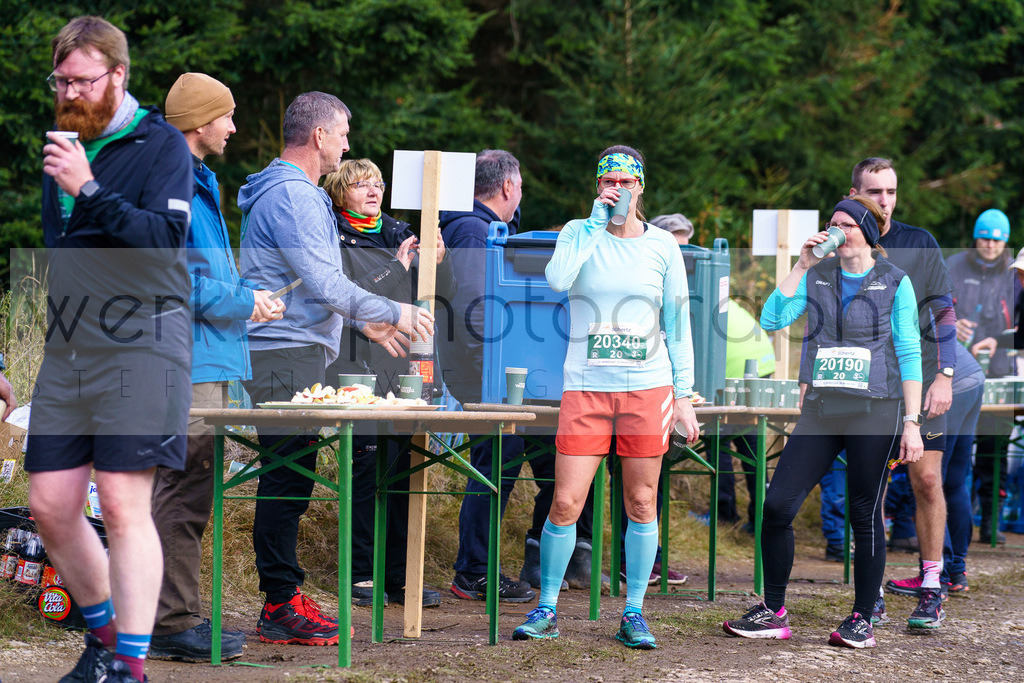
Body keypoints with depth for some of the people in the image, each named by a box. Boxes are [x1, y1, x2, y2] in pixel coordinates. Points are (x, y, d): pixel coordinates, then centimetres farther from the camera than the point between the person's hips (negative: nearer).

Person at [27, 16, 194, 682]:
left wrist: (88, 190, -23)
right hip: (66, 352, 7)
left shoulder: (161, 144, -2)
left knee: (124, 508, -11)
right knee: (51, 507, 4)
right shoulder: (62, 147, 19)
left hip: (140, 346, -7)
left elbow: (166, 241, -16)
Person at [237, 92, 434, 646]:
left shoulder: (295, 193, 22)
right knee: (287, 478, -10)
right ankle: (281, 608, -9)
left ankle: (283, 599, 14)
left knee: (288, 477, 11)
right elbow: (325, 283, -18)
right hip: (287, 356, -11)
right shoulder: (291, 196, -13)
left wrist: (364, 322, 28)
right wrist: (393, 313, -8)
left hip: (291, 354, 11)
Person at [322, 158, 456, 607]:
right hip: (361, 368, -6)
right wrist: (396, 268, -13)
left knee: (405, 468, 4)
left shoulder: (398, 236, 18)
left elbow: (444, 293, 15)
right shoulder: (334, 240, 0)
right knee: (370, 465, -9)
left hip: (404, 367, 6)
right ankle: (361, 574, 0)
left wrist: (439, 261, -5)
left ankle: (400, 575, 11)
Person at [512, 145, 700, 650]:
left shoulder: (662, 245, 6)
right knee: (565, 503, -5)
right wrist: (596, 224, -15)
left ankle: (633, 614, 11)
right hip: (586, 386, -1)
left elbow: (678, 323, 9)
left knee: (641, 503, 2)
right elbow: (557, 279, -17)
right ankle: (546, 610, 8)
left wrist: (682, 396, 4)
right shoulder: (579, 232, 4)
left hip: (648, 386, 1)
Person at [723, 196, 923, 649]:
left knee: (865, 514, 1)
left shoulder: (894, 283, 1)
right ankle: (773, 614, 7)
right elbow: (772, 319, -2)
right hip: (821, 409, 4)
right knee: (777, 505, -4)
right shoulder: (817, 276, 10)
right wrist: (802, 265, -6)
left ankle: (862, 620, 12)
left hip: (874, 412, -4)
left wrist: (911, 422, -6)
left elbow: (909, 354, 0)